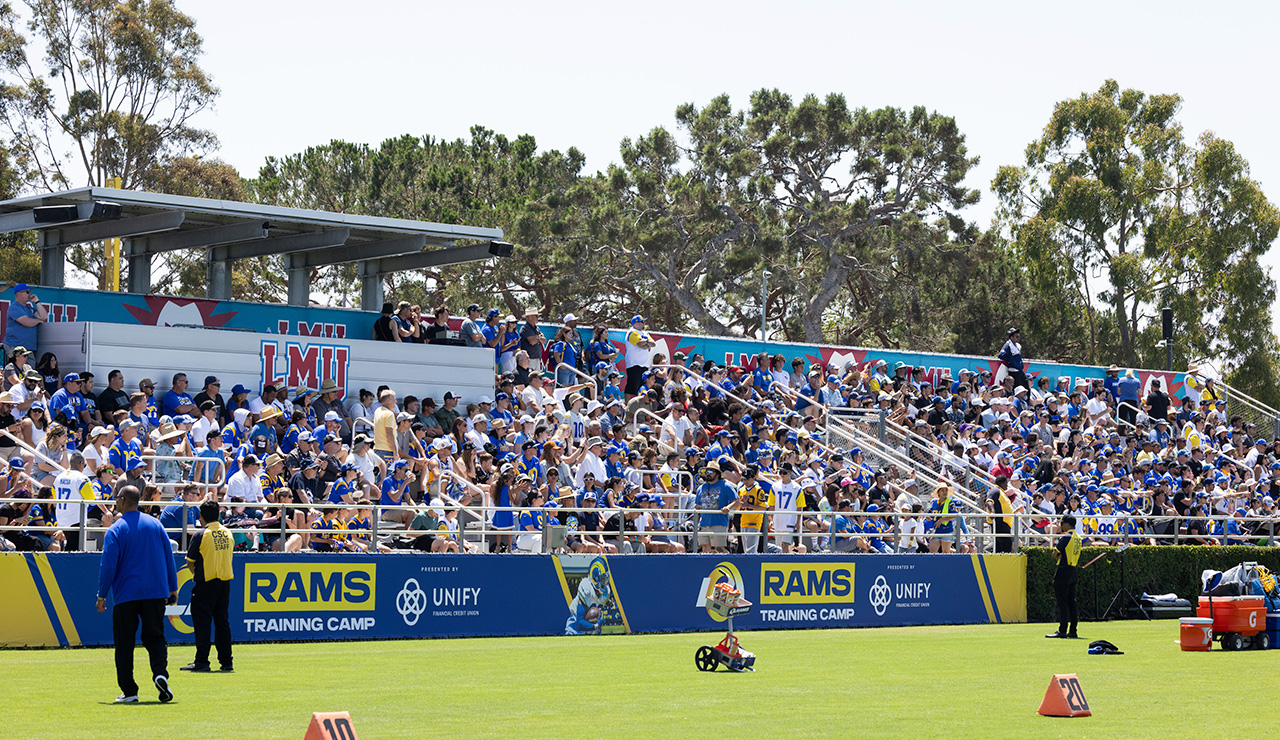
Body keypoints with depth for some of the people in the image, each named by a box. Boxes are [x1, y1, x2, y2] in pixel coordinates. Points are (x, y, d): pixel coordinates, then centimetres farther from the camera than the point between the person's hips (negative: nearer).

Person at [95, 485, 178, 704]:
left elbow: (108, 565, -8)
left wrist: (101, 595, 0)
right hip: (156, 593, 3)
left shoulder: (116, 530, -6)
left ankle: (129, 691, 3)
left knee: (124, 643, 5)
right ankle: (160, 673, -18)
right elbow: (168, 556, 9)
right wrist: (172, 587, 16)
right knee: (155, 637, 8)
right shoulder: (154, 524, 6)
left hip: (126, 594, -3)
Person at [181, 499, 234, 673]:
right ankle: (226, 661, 13)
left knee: (202, 622, -1)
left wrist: (196, 574, 14)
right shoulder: (228, 534, 6)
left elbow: (190, 561, -7)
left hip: (206, 583, -6)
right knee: (222, 621, 12)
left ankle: (202, 661, -4)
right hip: (225, 581, 6)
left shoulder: (201, 535, -11)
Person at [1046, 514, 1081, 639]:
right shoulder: (1077, 537, 13)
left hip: (1064, 570, -9)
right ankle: (1073, 631, 12)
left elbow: (1055, 553, -11)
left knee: (1062, 602, -8)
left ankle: (1062, 630, -11)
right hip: (1073, 571, 9)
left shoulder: (1066, 537, -14)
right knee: (1071, 601, 11)